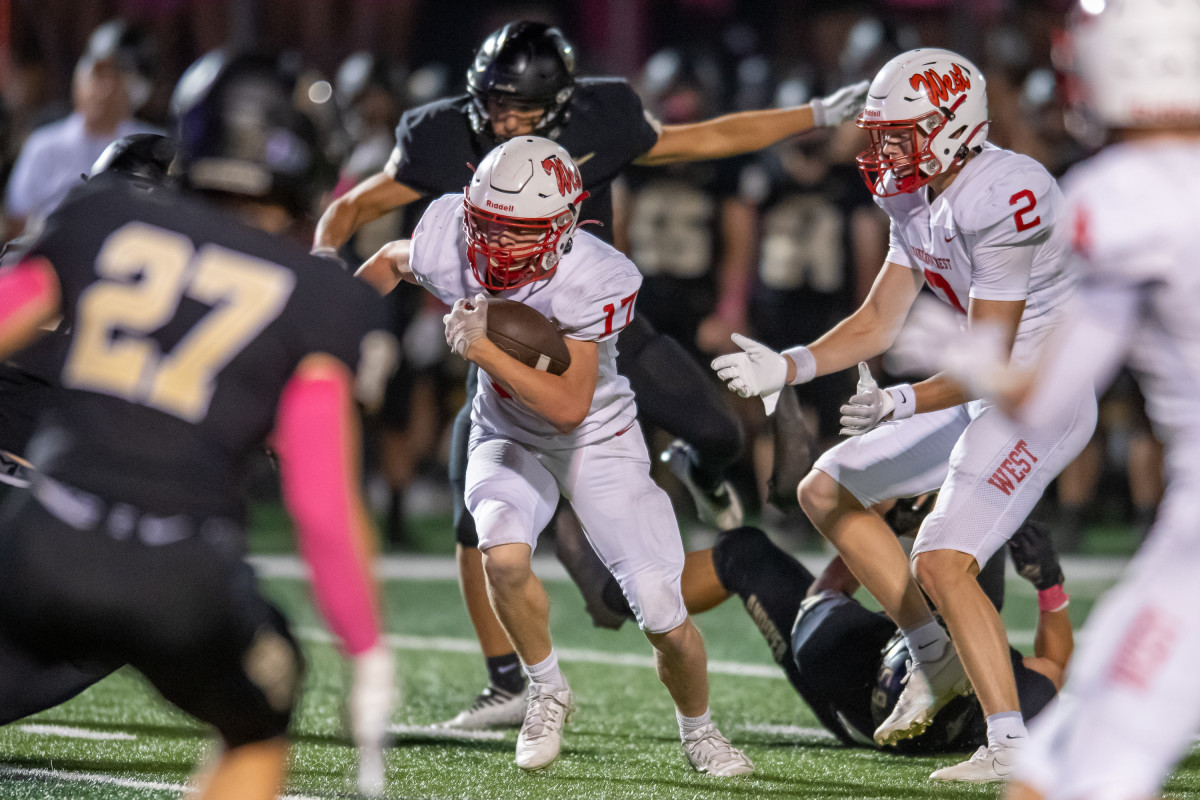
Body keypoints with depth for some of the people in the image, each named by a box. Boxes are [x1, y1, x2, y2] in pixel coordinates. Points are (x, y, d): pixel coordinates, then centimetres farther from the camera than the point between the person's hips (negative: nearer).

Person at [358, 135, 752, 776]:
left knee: (664, 617, -9)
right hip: (508, 439, 2)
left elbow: (569, 406, -35)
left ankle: (697, 731, 23)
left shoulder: (592, 281, -31)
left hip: (596, 440, -2)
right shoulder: (449, 239, -22)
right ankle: (547, 692, -3)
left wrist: (482, 349, -42)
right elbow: (393, 261, 4)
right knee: (503, 554, -31)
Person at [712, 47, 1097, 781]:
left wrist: (903, 403, -38)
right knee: (826, 492, 13)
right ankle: (935, 658, 17)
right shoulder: (919, 198, 6)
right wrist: (788, 367, -5)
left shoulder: (1003, 200, -25)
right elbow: (879, 323, 8)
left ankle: (1012, 746, -17)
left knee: (944, 563, -21)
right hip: (984, 400, 10)